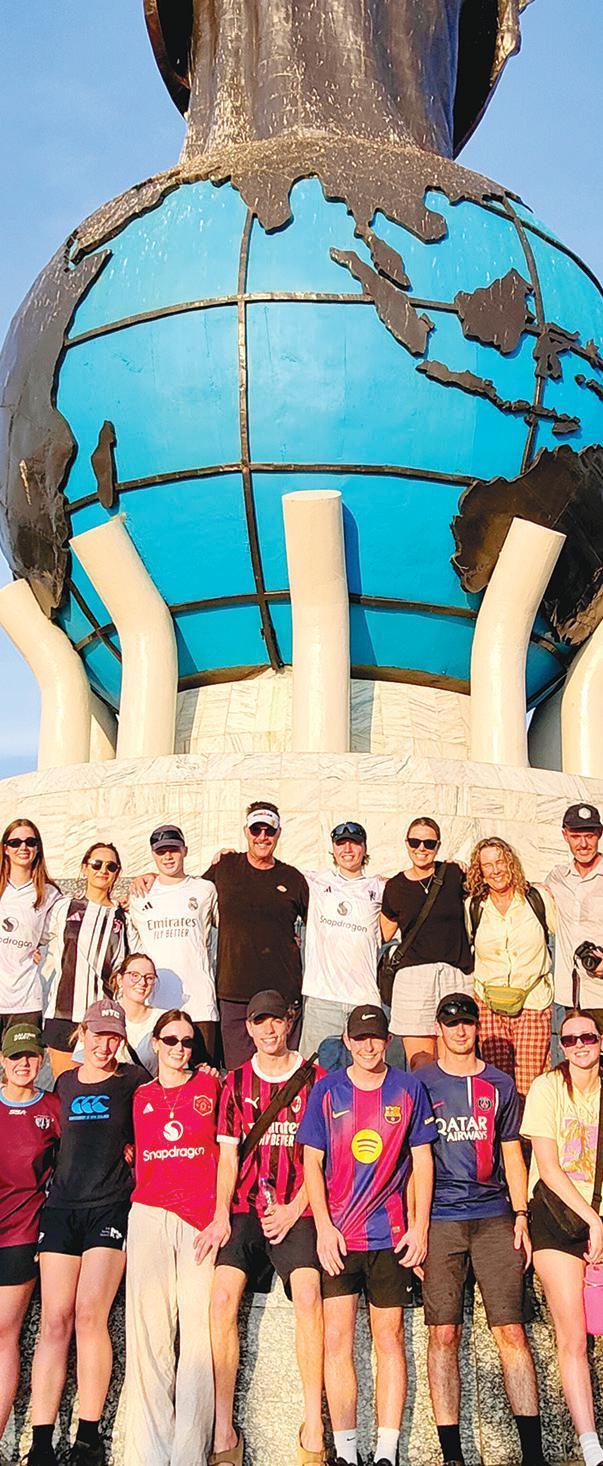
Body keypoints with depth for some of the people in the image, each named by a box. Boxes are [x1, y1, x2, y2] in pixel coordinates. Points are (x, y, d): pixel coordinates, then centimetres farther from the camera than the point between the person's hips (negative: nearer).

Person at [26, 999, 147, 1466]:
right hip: (62, 1205, 3)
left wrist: (131, 1149, 2)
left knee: (90, 1315, -12)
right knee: (54, 1320, -4)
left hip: (110, 1205, -3)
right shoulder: (65, 1084, 15)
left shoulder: (132, 1080, 5)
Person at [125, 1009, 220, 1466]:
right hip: (149, 1217, 2)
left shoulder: (210, 1086, 9)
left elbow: (226, 1145, 12)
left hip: (201, 1217, -2)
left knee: (199, 1332, -6)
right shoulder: (141, 1097, 15)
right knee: (148, 1333, -4)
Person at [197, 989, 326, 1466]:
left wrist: (295, 1208, -5)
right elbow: (228, 1155, 11)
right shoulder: (236, 1082, 15)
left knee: (308, 1293, -25)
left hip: (296, 1210, -2)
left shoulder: (314, 1079, 8)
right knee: (223, 1296, -20)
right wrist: (221, 1215, -1)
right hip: (244, 1208, 2)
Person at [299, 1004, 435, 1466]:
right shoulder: (327, 1090, 3)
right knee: (337, 1338, -1)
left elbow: (422, 1160, 6)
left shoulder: (409, 1089, 4)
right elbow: (312, 1162, 4)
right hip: (338, 1235, 0)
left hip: (391, 1234, 0)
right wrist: (324, 1226, -5)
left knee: (389, 1337, 3)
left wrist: (420, 1226, -1)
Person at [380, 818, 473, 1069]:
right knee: (420, 1064, -7)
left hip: (457, 977, 0)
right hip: (413, 976, 0)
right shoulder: (395, 887, 9)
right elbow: (383, 934, 22)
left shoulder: (454, 874, 4)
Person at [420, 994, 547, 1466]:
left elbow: (511, 1153, 15)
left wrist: (521, 1216, 4)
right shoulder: (420, 1085, 8)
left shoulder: (500, 1084, 14)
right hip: (440, 1219, -1)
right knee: (444, 1334, -5)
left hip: (494, 1217, 1)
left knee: (511, 1330, -5)